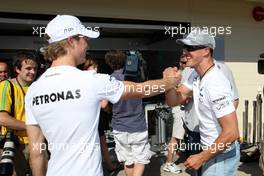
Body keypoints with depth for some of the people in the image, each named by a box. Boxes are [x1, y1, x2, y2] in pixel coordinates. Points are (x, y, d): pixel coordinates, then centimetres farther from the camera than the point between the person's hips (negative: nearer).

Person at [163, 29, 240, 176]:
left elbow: (231, 133, -29)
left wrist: (201, 158, -21)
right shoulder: (196, 75, 0)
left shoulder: (215, 84, -28)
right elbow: (174, 101, 0)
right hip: (210, 150, 9)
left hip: (221, 155, -8)